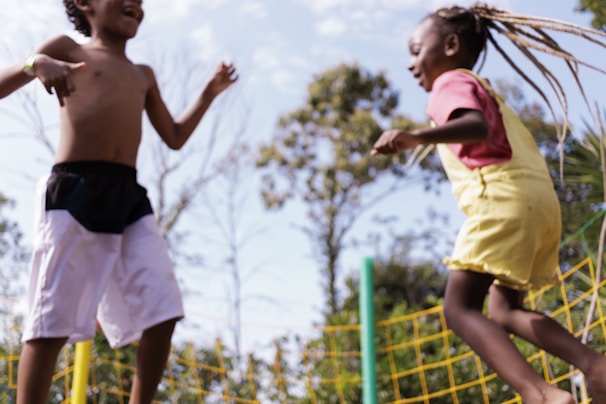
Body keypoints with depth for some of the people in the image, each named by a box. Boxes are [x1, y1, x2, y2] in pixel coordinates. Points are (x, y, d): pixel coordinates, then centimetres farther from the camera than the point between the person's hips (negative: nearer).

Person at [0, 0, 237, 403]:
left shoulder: (143, 75, 27)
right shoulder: (67, 49, 11)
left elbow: (175, 137, 33)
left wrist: (210, 92, 24)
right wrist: (34, 64, -17)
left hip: (130, 196, 6)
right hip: (75, 190, -6)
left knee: (163, 312, -4)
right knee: (53, 323, -9)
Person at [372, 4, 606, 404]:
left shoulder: (452, 82, 3)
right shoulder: (484, 88, 31)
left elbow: (476, 127, -19)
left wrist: (415, 137, -35)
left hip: (504, 196, -9)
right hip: (540, 196, 9)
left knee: (460, 308, -12)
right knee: (504, 310, 16)